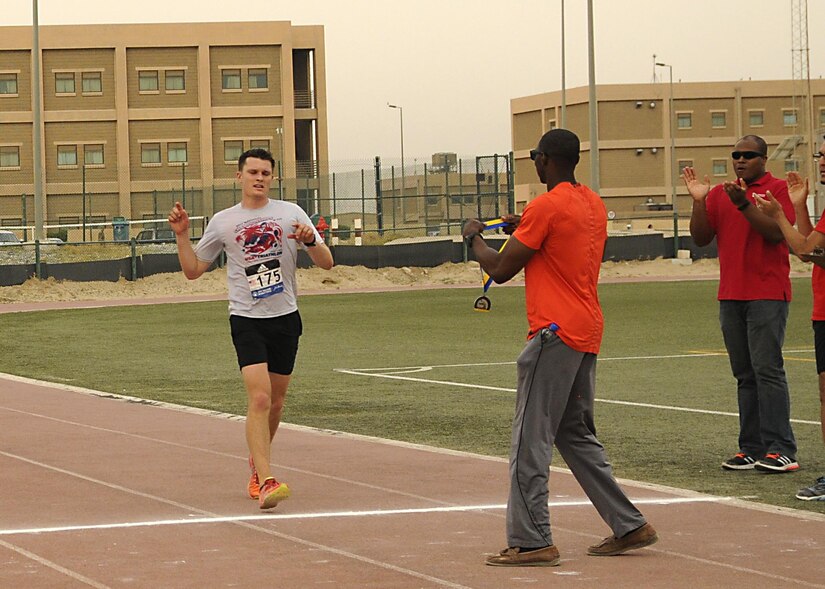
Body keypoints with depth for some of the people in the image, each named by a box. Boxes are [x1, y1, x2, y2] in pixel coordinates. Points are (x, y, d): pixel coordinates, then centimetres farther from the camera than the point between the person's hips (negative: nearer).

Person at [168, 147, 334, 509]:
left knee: (275, 402, 11)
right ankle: (266, 481, -25)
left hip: (285, 318, 2)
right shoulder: (223, 222, 5)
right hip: (246, 320, -2)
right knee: (259, 398, -19)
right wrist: (181, 235, -1)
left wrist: (311, 241, -19)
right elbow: (193, 270, 13)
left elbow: (326, 263, 2)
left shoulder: (291, 214, 5)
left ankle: (256, 464, 34)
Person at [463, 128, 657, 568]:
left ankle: (532, 542, -6)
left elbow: (501, 270, -9)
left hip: (555, 334, -9)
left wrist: (474, 238, 9)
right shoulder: (594, 205, 13)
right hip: (587, 333, 9)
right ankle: (629, 526, 17)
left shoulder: (545, 207, -14)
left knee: (530, 441, -5)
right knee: (576, 436, 18)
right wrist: (524, 230, 23)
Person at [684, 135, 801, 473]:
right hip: (731, 295, 6)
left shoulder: (778, 189, -2)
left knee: (767, 369, -12)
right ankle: (752, 448, 8)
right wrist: (699, 201, -4)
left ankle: (781, 449, -12)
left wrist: (744, 204, -22)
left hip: (767, 295, -6)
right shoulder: (719, 194, 14)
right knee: (745, 375, 6)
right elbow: (701, 238, 10)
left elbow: (778, 233, -15)